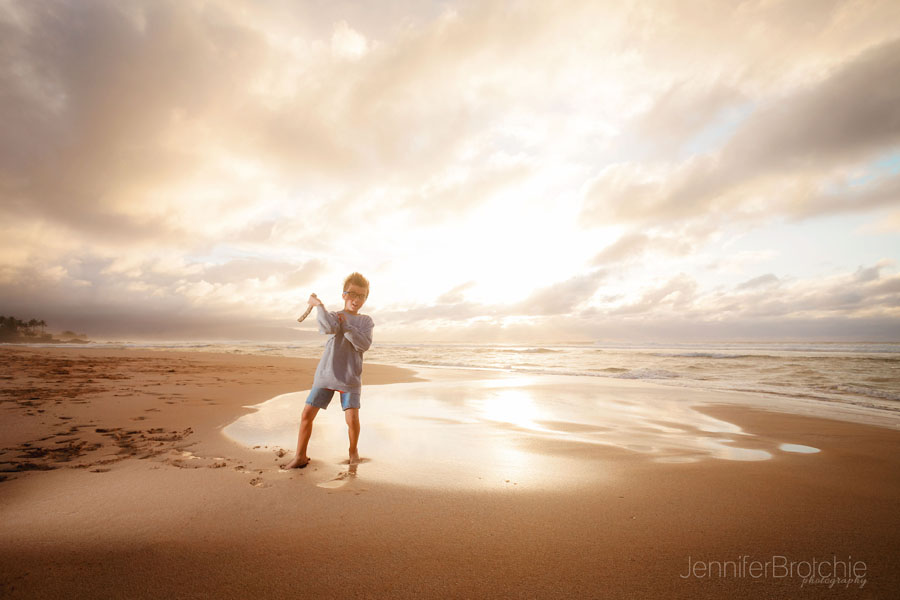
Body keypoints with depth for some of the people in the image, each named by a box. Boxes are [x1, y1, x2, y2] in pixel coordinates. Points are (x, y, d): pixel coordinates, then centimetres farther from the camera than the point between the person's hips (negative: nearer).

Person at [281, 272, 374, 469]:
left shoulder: (366, 321, 5)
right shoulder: (334, 316, 5)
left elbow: (364, 344, -13)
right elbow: (330, 328, -22)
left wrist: (346, 324, -14)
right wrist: (318, 305, -14)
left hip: (350, 377, -1)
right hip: (326, 374, 1)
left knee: (352, 418, -10)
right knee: (307, 414, 0)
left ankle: (353, 450, 19)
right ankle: (300, 457, 19)